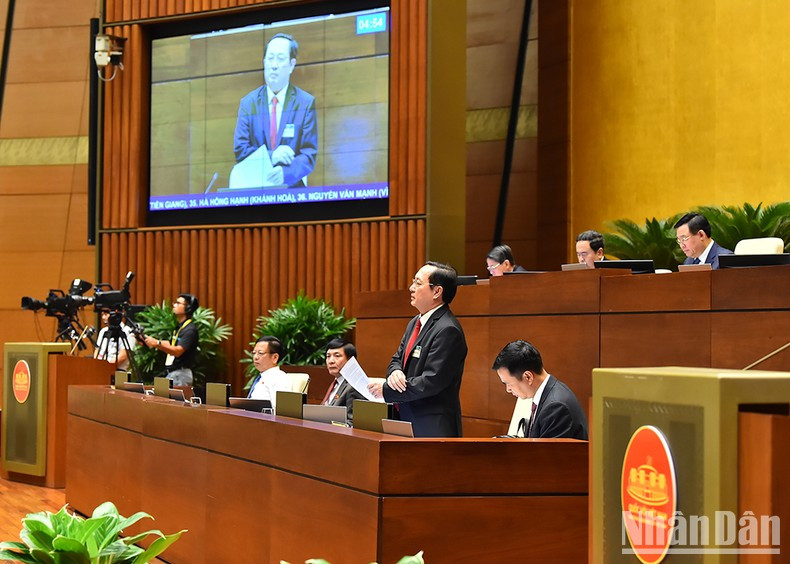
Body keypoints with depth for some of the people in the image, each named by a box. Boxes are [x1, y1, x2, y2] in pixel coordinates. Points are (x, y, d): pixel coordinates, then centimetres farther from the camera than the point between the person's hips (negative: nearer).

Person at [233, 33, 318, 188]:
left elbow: (309, 155, -1)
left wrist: (285, 174, -19)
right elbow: (240, 150, 4)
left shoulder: (306, 103, 4)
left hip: (292, 188, 0)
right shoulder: (247, 103, 9)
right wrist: (270, 156, -13)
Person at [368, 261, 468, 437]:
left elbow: (431, 382, -21)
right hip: (408, 420, 9)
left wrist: (386, 390, -13)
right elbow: (397, 359, 19)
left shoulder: (448, 330, -17)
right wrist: (395, 372, -7)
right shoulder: (414, 324, 14)